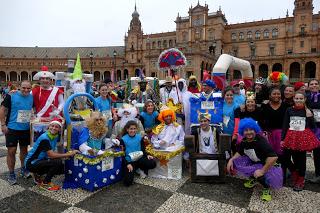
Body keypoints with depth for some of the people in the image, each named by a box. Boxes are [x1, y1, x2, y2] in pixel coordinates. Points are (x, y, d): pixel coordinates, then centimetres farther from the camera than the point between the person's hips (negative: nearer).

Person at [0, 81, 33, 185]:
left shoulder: (32, 97, 2)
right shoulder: (11, 96, -10)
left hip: (26, 129, 4)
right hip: (12, 128, -4)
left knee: (24, 149, 16)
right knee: (11, 151, 0)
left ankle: (23, 169, 34)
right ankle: (11, 174, 15)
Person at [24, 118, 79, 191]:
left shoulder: (56, 136, -4)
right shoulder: (44, 138, -26)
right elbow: (52, 155, -31)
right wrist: (69, 154, -29)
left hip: (41, 160, 8)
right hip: (31, 163, -8)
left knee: (62, 169, 2)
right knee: (58, 162, -26)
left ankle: (38, 175, 16)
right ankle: (45, 183, -6)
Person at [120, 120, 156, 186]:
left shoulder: (140, 137, 2)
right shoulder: (123, 140, -7)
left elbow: (143, 149, 8)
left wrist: (147, 155, -13)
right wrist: (127, 164, -18)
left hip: (139, 158, 3)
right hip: (129, 161, -3)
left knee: (153, 164, -23)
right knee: (128, 182, -20)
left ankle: (142, 169, 9)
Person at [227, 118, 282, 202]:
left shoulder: (261, 141, -27)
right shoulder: (244, 141, -7)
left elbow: (273, 157, -37)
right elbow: (239, 153, 10)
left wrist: (262, 171, -32)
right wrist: (231, 160, -9)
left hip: (266, 165, -6)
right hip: (252, 163, 7)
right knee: (235, 162, -11)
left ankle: (266, 188, 0)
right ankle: (253, 179, 11)